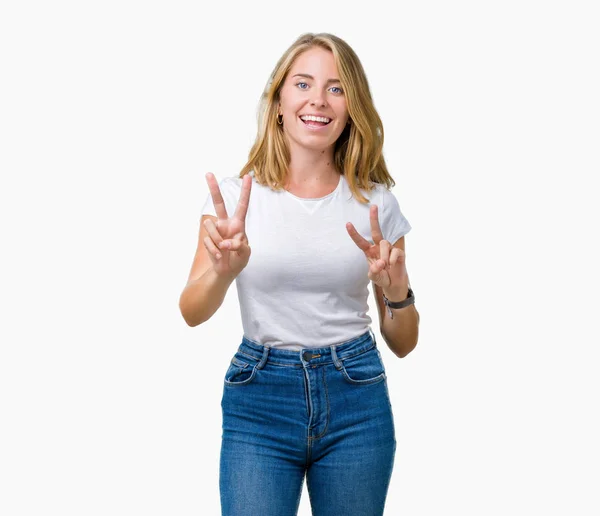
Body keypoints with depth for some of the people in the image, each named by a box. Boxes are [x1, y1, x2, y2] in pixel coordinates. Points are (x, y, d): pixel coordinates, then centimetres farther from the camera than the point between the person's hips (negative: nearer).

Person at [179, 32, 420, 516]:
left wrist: (396, 291, -17)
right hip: (260, 396, -1)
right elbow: (192, 312, -13)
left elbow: (403, 343, 5)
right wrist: (224, 269, -34)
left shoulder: (376, 201, 1)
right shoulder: (236, 194, -2)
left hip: (357, 401, 2)